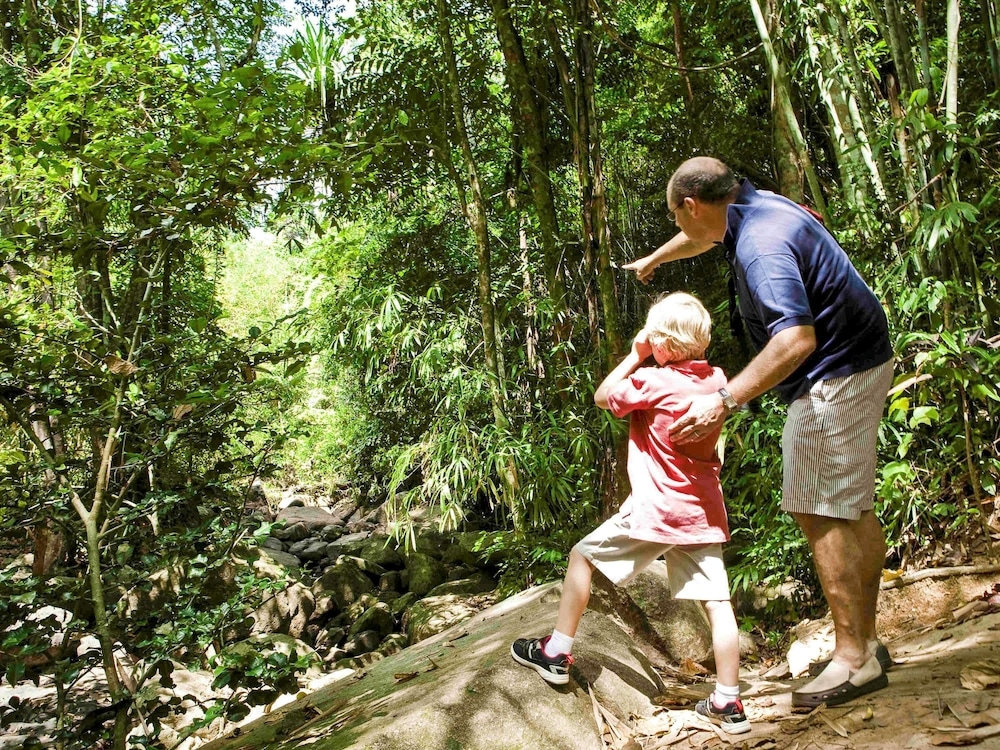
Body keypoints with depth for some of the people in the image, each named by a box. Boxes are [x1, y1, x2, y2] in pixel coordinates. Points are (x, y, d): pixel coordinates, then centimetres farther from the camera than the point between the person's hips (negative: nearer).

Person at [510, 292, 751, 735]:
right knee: (717, 604, 6)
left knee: (582, 556, 10)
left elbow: (603, 396, 0)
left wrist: (635, 355, 3)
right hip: (704, 512, 6)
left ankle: (556, 653, 17)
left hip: (655, 510, -6)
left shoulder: (652, 382, -14)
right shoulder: (717, 380, 4)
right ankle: (728, 704, 10)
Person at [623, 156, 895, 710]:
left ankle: (853, 659, 0)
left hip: (835, 377, -11)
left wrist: (724, 401, -33)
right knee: (851, 510, 13)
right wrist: (652, 259, 48)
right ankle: (865, 641, 22)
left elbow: (797, 338, -34)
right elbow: (701, 238, 31)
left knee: (821, 514, -8)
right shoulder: (747, 208, 8)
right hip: (857, 364, 11)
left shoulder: (760, 244, -24)